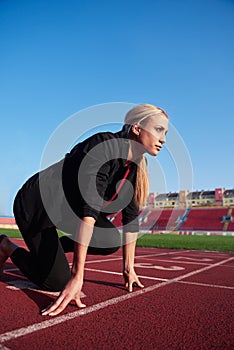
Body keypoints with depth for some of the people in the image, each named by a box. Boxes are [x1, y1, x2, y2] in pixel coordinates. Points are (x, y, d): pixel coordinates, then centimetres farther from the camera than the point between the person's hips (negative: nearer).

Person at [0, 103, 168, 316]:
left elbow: (131, 216, 0)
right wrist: (77, 275, -37)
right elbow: (88, 210, -36)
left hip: (69, 208, 8)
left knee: (112, 242, -10)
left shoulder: (137, 166, -2)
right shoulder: (105, 145, -28)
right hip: (36, 206, -7)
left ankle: (51, 248, 13)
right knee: (58, 283, -8)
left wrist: (129, 269, 2)